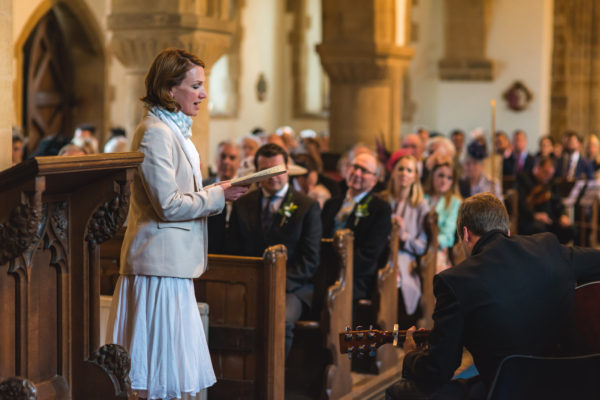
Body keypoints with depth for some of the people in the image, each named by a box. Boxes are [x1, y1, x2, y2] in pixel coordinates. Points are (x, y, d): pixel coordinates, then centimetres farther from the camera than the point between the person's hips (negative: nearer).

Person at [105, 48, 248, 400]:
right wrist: (218, 196, -13)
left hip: (174, 262, 10)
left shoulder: (175, 130, 18)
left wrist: (217, 193, 11)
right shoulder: (155, 133, -14)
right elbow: (168, 205, -19)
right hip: (161, 262, -10)